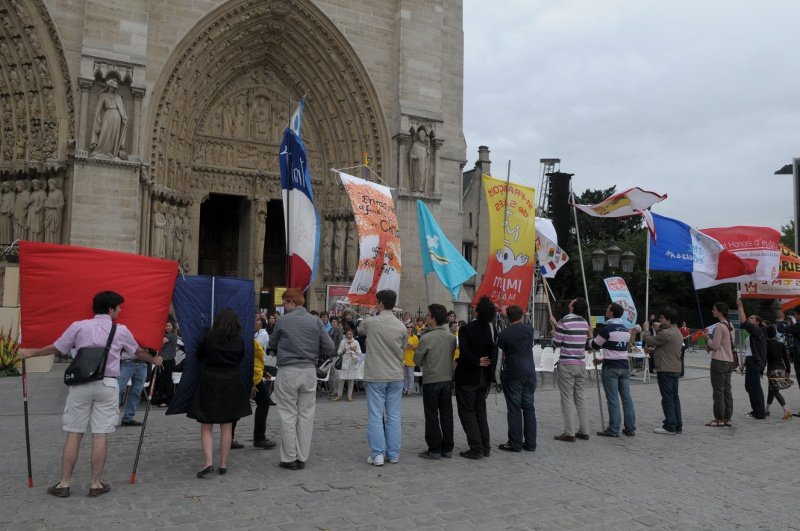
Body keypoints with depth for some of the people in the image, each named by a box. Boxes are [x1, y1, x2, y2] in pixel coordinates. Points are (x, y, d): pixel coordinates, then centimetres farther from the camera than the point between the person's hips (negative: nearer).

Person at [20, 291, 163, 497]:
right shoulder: (121, 331, 4)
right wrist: (154, 360, 39)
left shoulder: (78, 327, 3)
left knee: (73, 434, 7)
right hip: (107, 385, -1)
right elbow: (139, 352, 19)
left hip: (81, 385, 1)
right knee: (100, 436, 3)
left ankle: (64, 484, 14)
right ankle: (96, 484, 10)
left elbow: (55, 348, 10)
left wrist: (30, 353, 27)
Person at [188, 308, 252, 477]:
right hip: (231, 387, 2)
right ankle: (223, 464, 13)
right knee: (227, 427, 10)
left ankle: (208, 462, -10)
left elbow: (199, 356, 5)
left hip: (209, 386, -2)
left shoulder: (209, 338, -10)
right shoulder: (240, 341, -5)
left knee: (206, 427, 5)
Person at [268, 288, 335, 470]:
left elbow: (272, 345, 8)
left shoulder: (282, 321, -5)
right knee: (306, 415, 10)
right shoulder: (316, 321, 0)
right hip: (309, 371, 3)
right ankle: (302, 458, 14)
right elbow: (330, 349, -1)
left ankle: (289, 458, 10)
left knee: (288, 415, 6)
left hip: (288, 371, -2)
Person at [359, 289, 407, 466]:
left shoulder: (370, 322, -9)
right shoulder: (401, 326, -2)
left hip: (375, 376, -3)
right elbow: (403, 348, 8)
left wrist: (371, 315, 24)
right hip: (396, 376, 3)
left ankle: (377, 454, 2)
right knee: (394, 416, 9)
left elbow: (360, 330, 14)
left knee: (375, 416, 2)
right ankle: (393, 454, 15)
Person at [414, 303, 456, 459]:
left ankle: (434, 450, 7)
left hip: (431, 381, -5)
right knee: (447, 415, 11)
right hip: (448, 379, 5)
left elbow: (417, 360, -6)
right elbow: (452, 357, 9)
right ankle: (447, 448, 17)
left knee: (432, 417, 4)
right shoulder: (452, 337, 0)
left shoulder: (426, 338, -15)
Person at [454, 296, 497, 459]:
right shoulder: (492, 329, -1)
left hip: (467, 377, -6)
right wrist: (486, 364, 5)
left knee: (467, 412, 4)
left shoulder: (466, 329, -16)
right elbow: (495, 354, 1)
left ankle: (476, 448, 1)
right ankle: (485, 447, 19)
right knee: (480, 410, 18)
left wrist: (478, 362, -13)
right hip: (485, 377, 6)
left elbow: (465, 352, -24)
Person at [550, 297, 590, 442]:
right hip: (581, 364, 6)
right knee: (580, 398, 13)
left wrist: (554, 334, 11)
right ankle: (584, 431, 15)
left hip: (567, 365, -6)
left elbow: (556, 344, -8)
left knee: (567, 399, -2)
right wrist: (556, 325, 24)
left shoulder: (564, 322, -14)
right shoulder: (584, 323, 6)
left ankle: (569, 433, -1)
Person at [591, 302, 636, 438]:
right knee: (627, 398, 9)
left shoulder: (607, 329, -12)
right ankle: (630, 428, 14)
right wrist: (603, 360, 25)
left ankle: (613, 430, 0)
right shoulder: (626, 330, 12)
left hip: (611, 368, -7)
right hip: (624, 367, 7)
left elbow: (595, 345, -2)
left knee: (613, 399, -3)